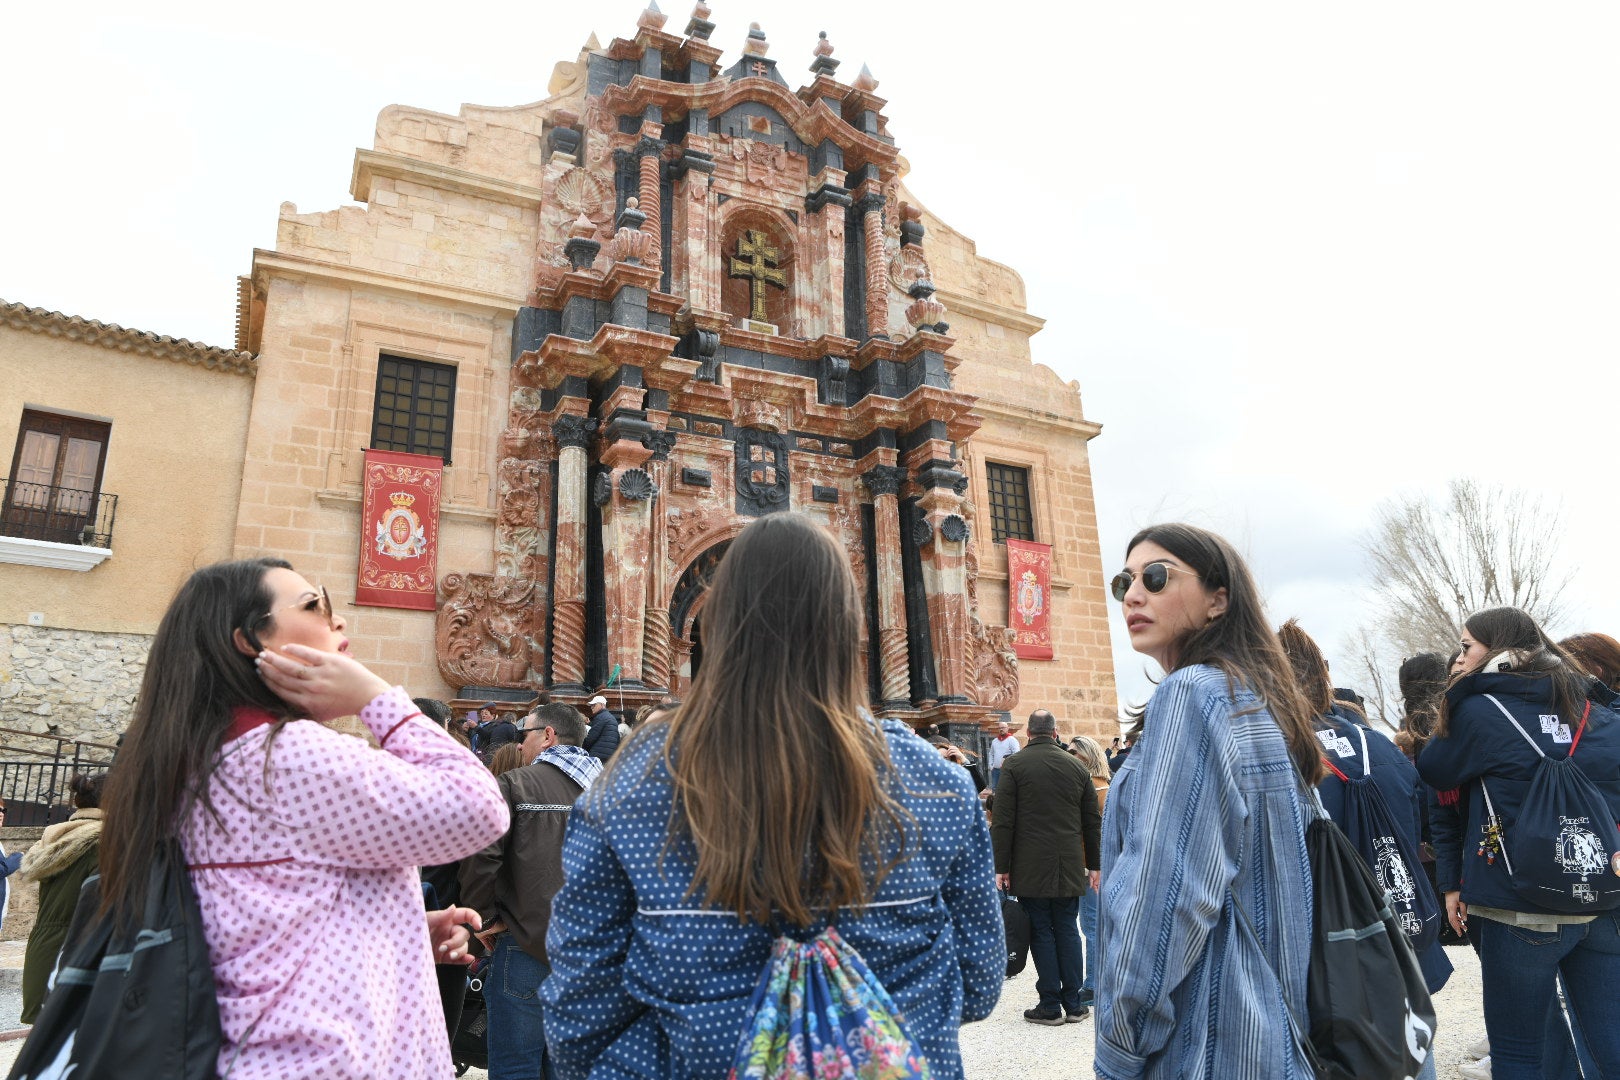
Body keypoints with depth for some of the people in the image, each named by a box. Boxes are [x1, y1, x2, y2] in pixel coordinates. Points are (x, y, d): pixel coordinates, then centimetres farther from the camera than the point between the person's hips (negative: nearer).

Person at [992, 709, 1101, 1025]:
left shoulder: (1013, 766, -6)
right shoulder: (1076, 767, 6)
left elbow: (1003, 821, -9)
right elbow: (1093, 821, 11)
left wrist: (1001, 867, -4)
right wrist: (1093, 865, 18)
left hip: (1030, 868, -3)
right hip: (1069, 866, 4)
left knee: (1041, 933, 3)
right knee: (1067, 931, 11)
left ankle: (1050, 1006, 8)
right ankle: (1073, 1004, 16)